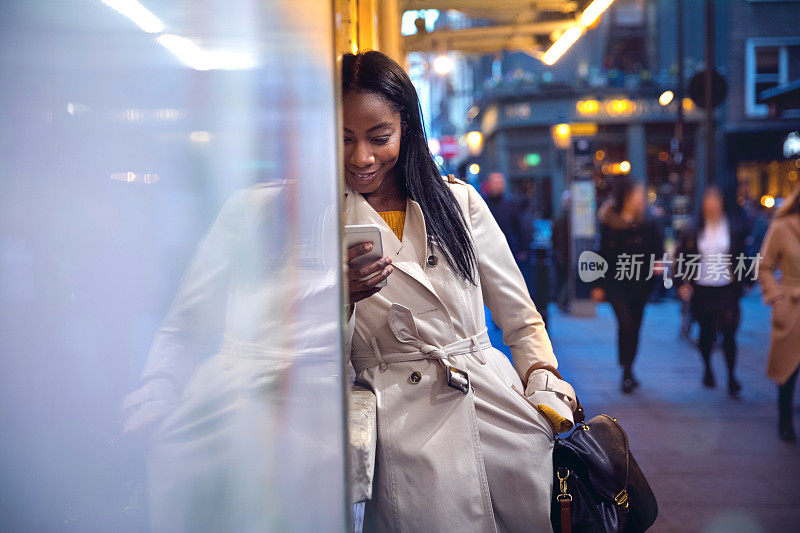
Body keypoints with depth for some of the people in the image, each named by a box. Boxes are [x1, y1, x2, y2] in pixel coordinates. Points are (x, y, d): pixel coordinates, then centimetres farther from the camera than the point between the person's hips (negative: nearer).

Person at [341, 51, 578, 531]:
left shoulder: (459, 201, 10)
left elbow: (521, 320, 13)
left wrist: (547, 396, -2)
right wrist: (341, 299, -16)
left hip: (502, 405, 3)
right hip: (410, 432, -2)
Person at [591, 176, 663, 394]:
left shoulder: (647, 225, 4)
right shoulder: (609, 224, -1)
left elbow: (658, 251, 6)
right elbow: (602, 254, 3)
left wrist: (658, 265, -17)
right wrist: (598, 285, 3)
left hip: (640, 284, 3)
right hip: (616, 283, -3)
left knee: (634, 327, 9)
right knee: (626, 324, -16)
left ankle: (628, 371, 25)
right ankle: (626, 372, -7)